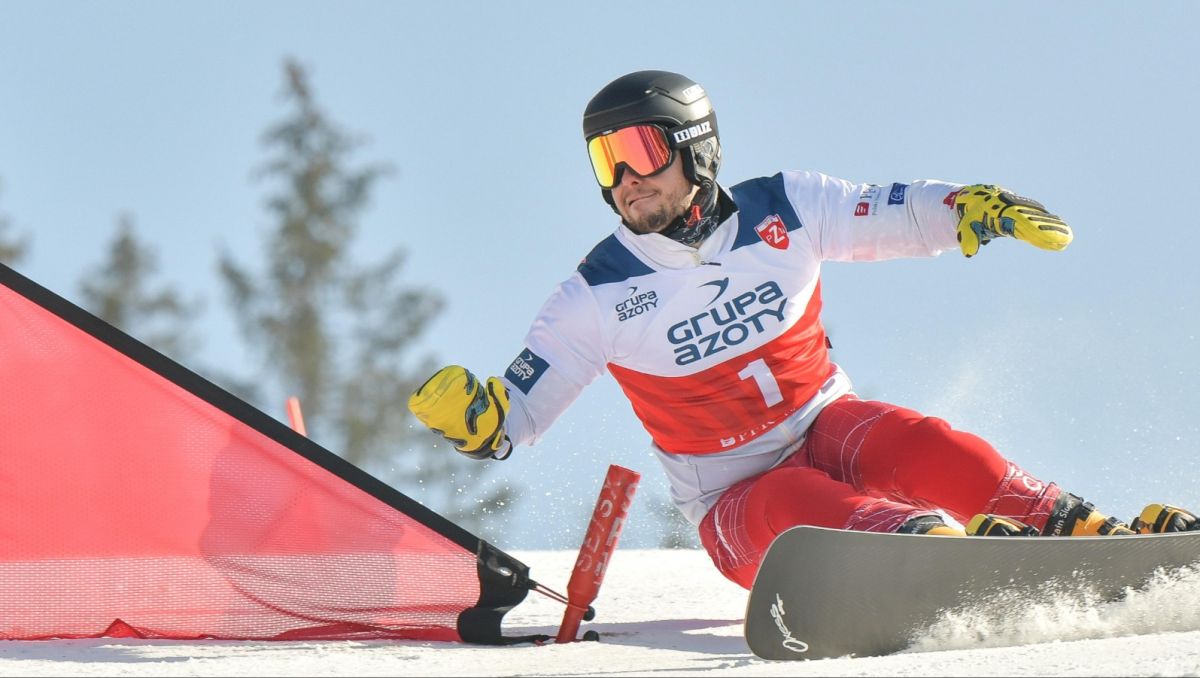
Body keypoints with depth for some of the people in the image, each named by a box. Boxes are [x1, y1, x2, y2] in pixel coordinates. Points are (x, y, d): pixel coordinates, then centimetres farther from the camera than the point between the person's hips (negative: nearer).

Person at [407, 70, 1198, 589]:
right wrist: (469, 413, -25)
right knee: (789, 510, -38)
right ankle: (937, 544, -63)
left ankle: (1085, 535, -36)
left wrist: (974, 208, -18)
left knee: (923, 448, -31)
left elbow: (899, 216, 3)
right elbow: (513, 414, -1)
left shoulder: (784, 211, -1)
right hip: (736, 501, -2)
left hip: (829, 428, 2)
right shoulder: (599, 296, -3)